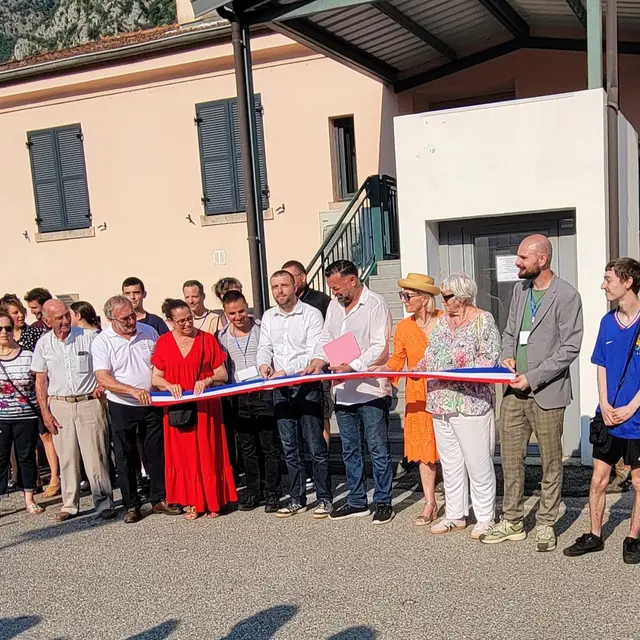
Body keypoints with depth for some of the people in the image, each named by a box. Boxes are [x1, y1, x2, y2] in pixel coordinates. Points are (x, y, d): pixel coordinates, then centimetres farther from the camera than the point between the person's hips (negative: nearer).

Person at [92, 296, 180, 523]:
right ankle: (131, 505, 18)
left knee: (157, 453, 8)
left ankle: (160, 499, 21)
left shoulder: (149, 332, 1)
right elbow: (102, 378, -17)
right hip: (122, 408, -2)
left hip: (152, 404, 2)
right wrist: (133, 391, -29)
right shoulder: (102, 341, -8)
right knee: (126, 457, 6)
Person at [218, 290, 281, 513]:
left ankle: (272, 493, 9)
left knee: (270, 446, 0)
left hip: (263, 394, -4)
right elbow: (223, 369, 14)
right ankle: (253, 492, 21)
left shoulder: (262, 328, -3)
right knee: (247, 448, 12)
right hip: (239, 399, 4)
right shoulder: (223, 336, 7)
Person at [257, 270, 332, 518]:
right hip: (280, 389, 5)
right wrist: (263, 364, -13)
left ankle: (324, 498, 8)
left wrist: (286, 371, -22)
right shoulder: (268, 317, 11)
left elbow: (314, 353, -13)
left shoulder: (311, 314, -6)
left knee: (315, 445, -3)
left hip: (307, 386, -5)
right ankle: (297, 499, 19)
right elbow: (264, 347, 10)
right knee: (289, 446, 10)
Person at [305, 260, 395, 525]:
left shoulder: (375, 305, -9)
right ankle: (357, 502, 25)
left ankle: (383, 502, 13)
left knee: (378, 449, 1)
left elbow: (379, 348, -16)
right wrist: (319, 360, -3)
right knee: (350, 450, 14)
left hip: (371, 390, -7)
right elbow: (326, 338, 16)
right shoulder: (334, 305, 13)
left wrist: (351, 366, -24)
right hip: (343, 391, 8)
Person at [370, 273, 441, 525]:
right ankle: (430, 504, 16)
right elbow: (397, 360, 3)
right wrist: (382, 368, -14)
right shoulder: (404, 327, 5)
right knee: (422, 447, 5)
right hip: (418, 395, 3)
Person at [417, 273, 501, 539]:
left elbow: (489, 359, -11)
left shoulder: (483, 320, -5)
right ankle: (455, 515, 24)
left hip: (470, 404, -7)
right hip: (441, 404, 7)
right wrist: (419, 370, 0)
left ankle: (485, 518, 13)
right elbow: (430, 354, 18)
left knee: (478, 464, 0)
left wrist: (459, 373, -21)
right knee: (450, 463, 13)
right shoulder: (442, 320, 14)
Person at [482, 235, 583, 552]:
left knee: (550, 463, 7)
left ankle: (546, 524, 21)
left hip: (546, 393, -6)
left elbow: (570, 348, -13)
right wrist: (507, 356, -2)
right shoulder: (520, 289, 11)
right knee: (511, 459, 11)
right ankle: (512, 522, 23)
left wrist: (533, 378, -16)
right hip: (514, 392, 6)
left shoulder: (566, 296, -10)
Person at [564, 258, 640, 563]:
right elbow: (602, 367, 9)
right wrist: (605, 406, -4)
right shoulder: (608, 321, 5)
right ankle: (594, 536, 23)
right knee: (598, 480, 10)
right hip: (608, 418, 5)